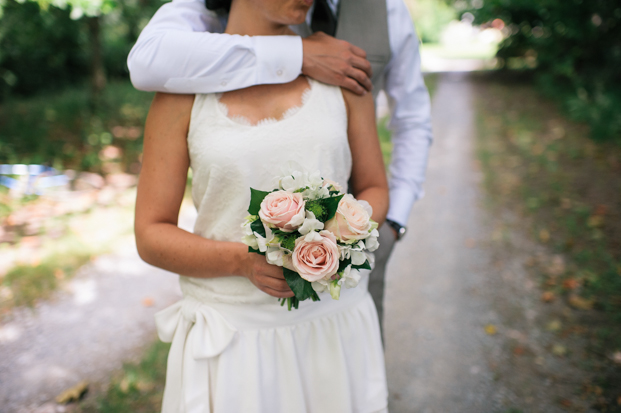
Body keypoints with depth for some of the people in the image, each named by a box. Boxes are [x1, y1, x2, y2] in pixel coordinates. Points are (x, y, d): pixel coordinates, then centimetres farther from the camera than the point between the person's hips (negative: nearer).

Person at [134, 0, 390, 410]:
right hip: (232, 332, -1)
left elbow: (374, 189, 8)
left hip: (336, 324, 2)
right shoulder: (183, 89, -3)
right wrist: (243, 260, -20)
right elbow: (151, 236, -3)